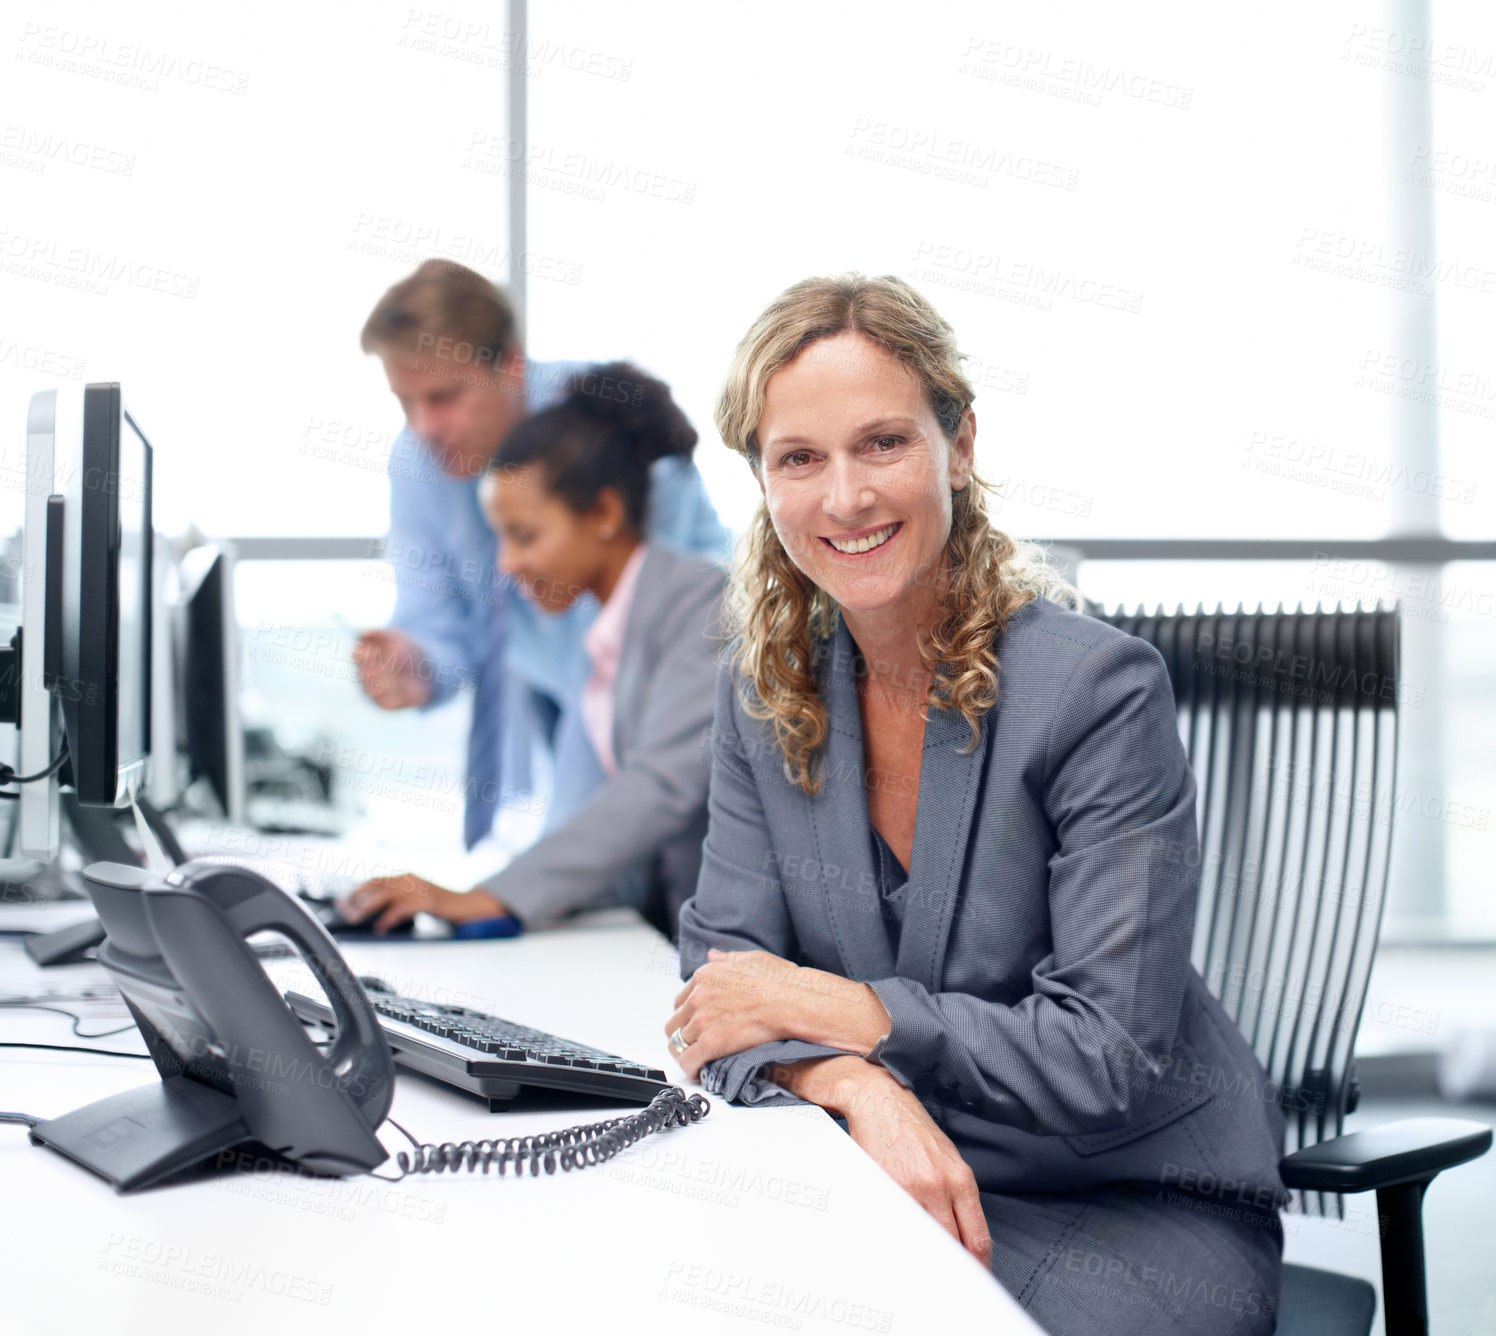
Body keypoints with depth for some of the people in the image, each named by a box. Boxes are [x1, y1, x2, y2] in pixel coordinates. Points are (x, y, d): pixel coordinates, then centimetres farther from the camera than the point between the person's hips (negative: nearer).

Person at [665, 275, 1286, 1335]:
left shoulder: (1101, 687, -16)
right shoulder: (765, 694, 2)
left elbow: (1114, 1059, -18)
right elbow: (721, 973, -3)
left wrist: (824, 1006, -18)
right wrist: (860, 1087, -24)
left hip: (1136, 1206, -4)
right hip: (894, 1174, 5)